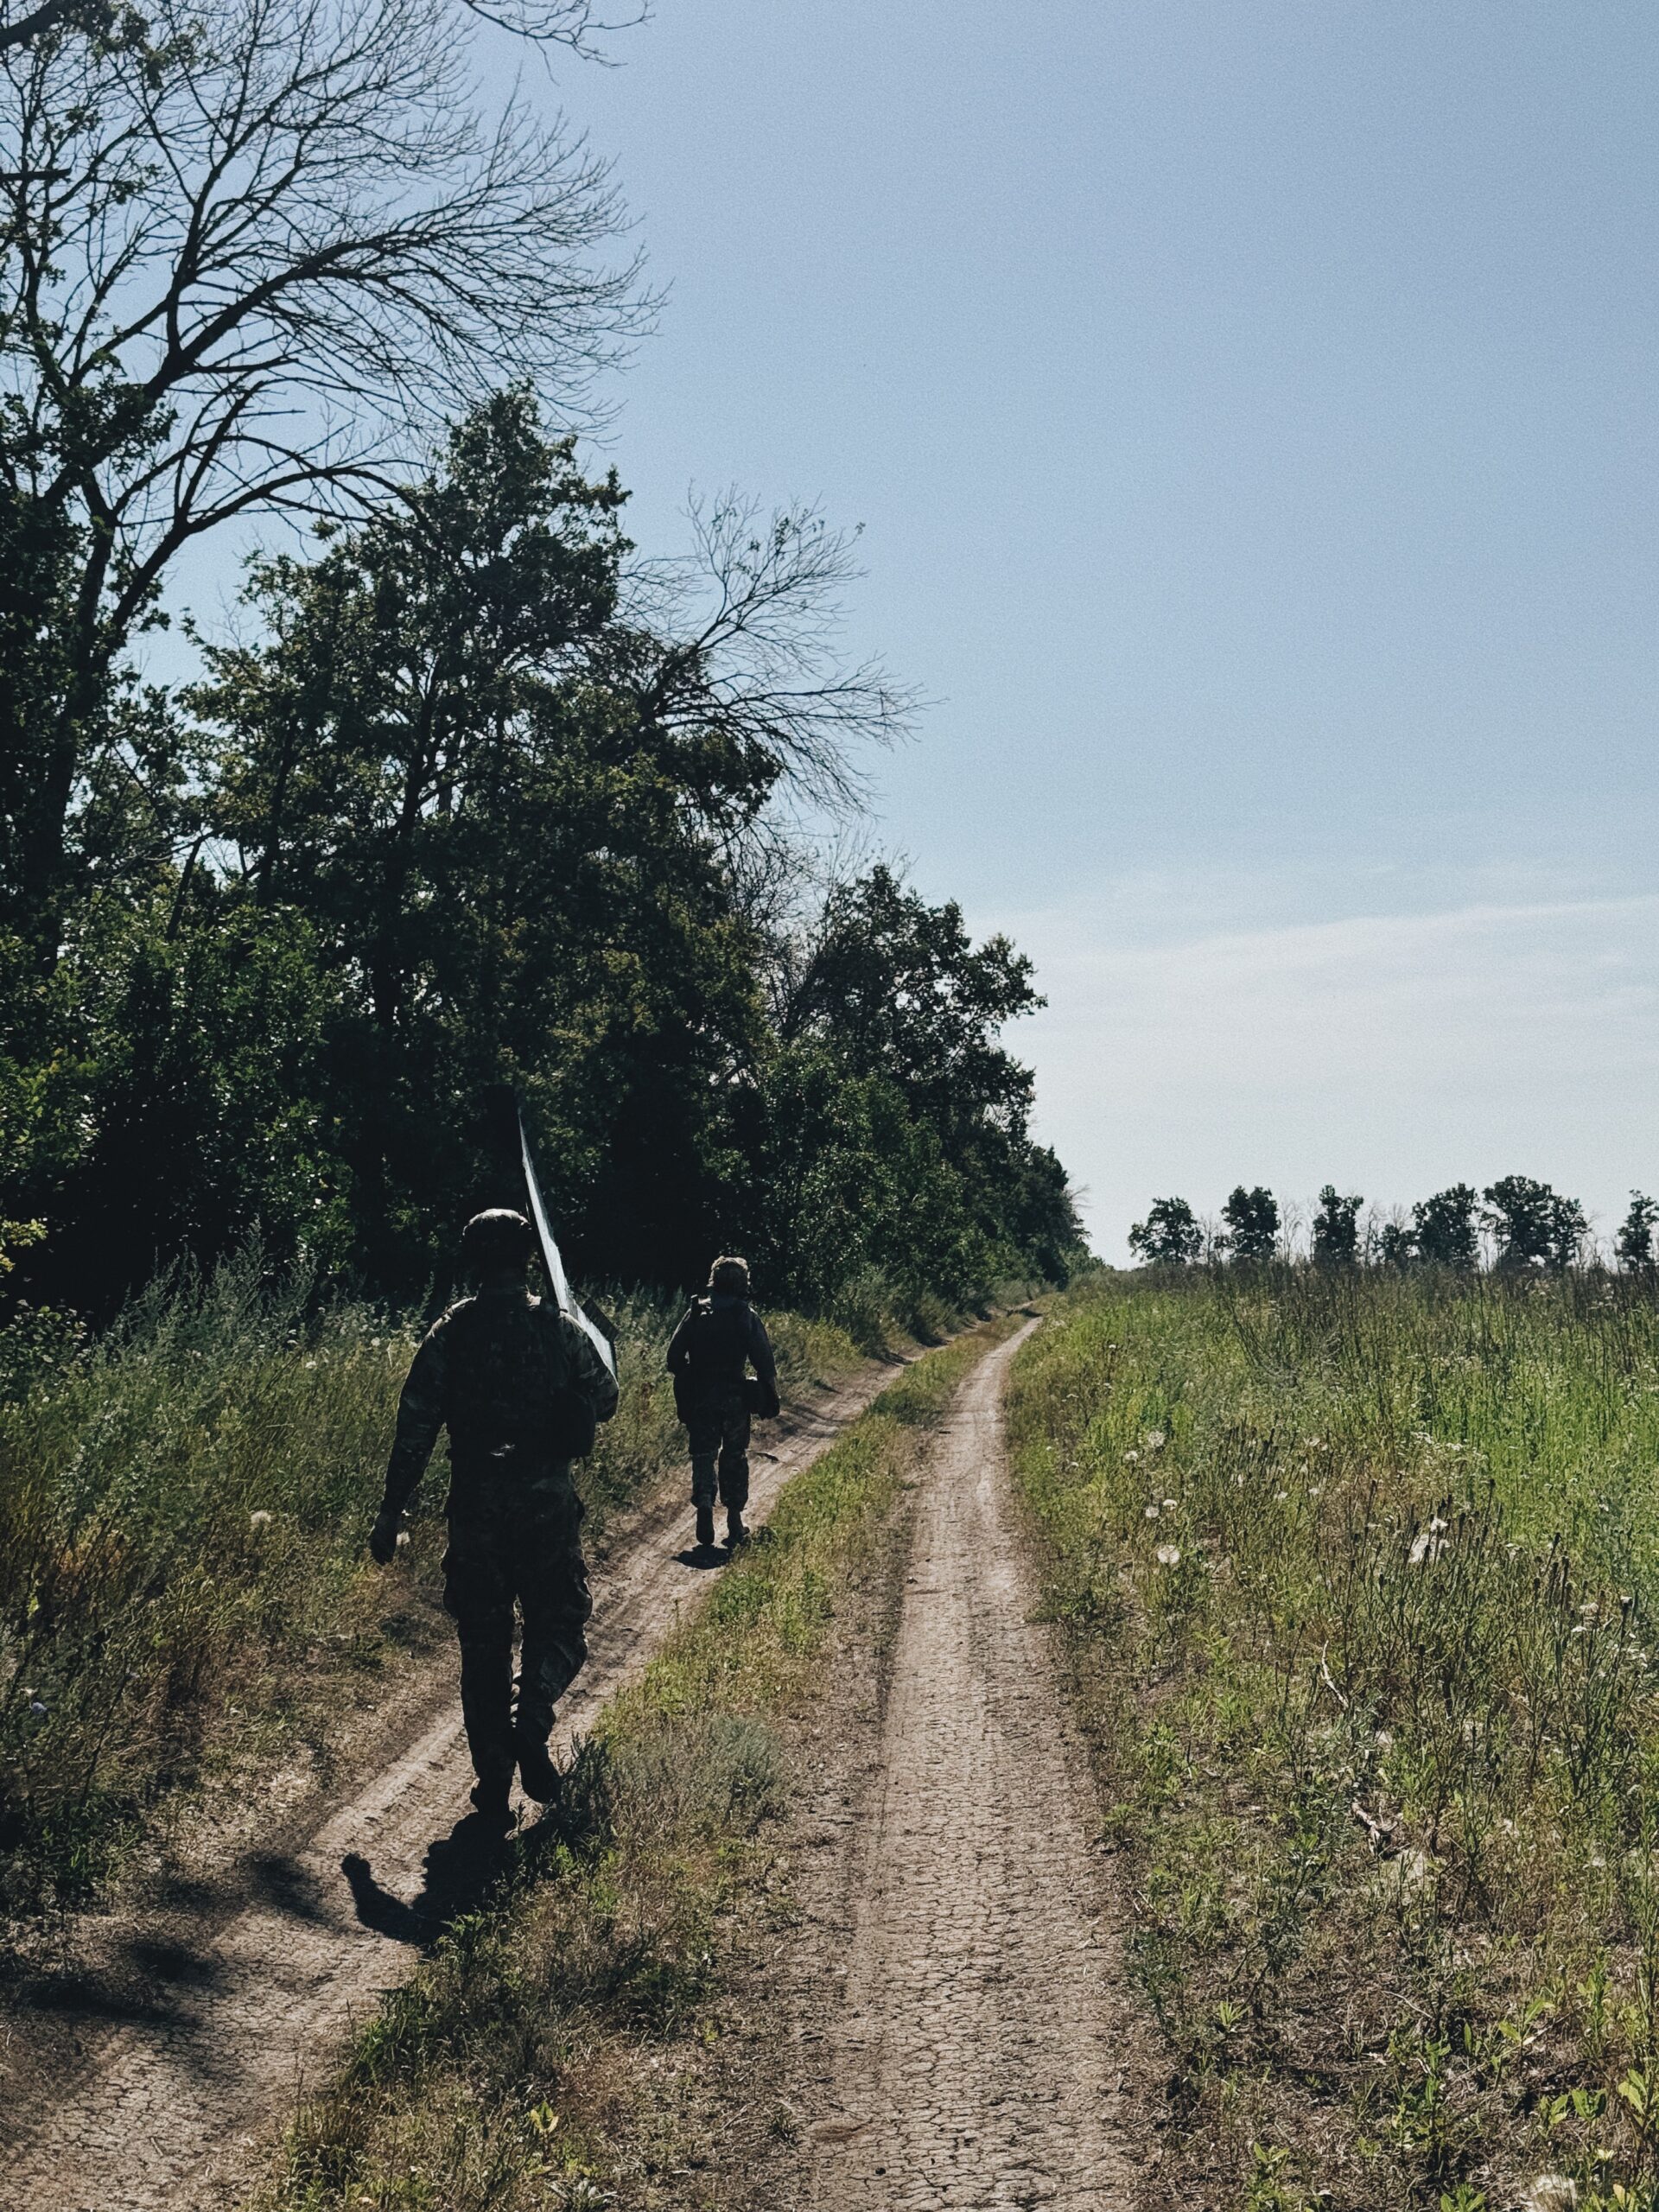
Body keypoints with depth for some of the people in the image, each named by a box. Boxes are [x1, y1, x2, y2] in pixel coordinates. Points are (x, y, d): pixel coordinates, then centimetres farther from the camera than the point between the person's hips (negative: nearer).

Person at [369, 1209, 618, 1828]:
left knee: (483, 1643, 11)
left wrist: (390, 1514, 3)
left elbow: (415, 1432, -4)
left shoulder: (447, 1334, -2)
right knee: (558, 1623, 15)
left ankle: (494, 1786, 12)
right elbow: (605, 1402, 9)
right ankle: (531, 1718, -13)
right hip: (548, 1505, -1)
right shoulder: (560, 1329, -3)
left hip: (475, 1508, 1)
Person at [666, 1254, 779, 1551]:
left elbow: (674, 1357, 1)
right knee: (734, 1457, 10)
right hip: (735, 1397, -1)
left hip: (700, 1396, 1)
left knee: (703, 1455, 8)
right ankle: (735, 1523, 11)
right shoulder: (747, 1316, -4)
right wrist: (770, 1394, 5)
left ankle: (704, 1511, -11)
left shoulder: (696, 1313, 1)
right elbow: (764, 1361, -6)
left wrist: (688, 1378, 17)